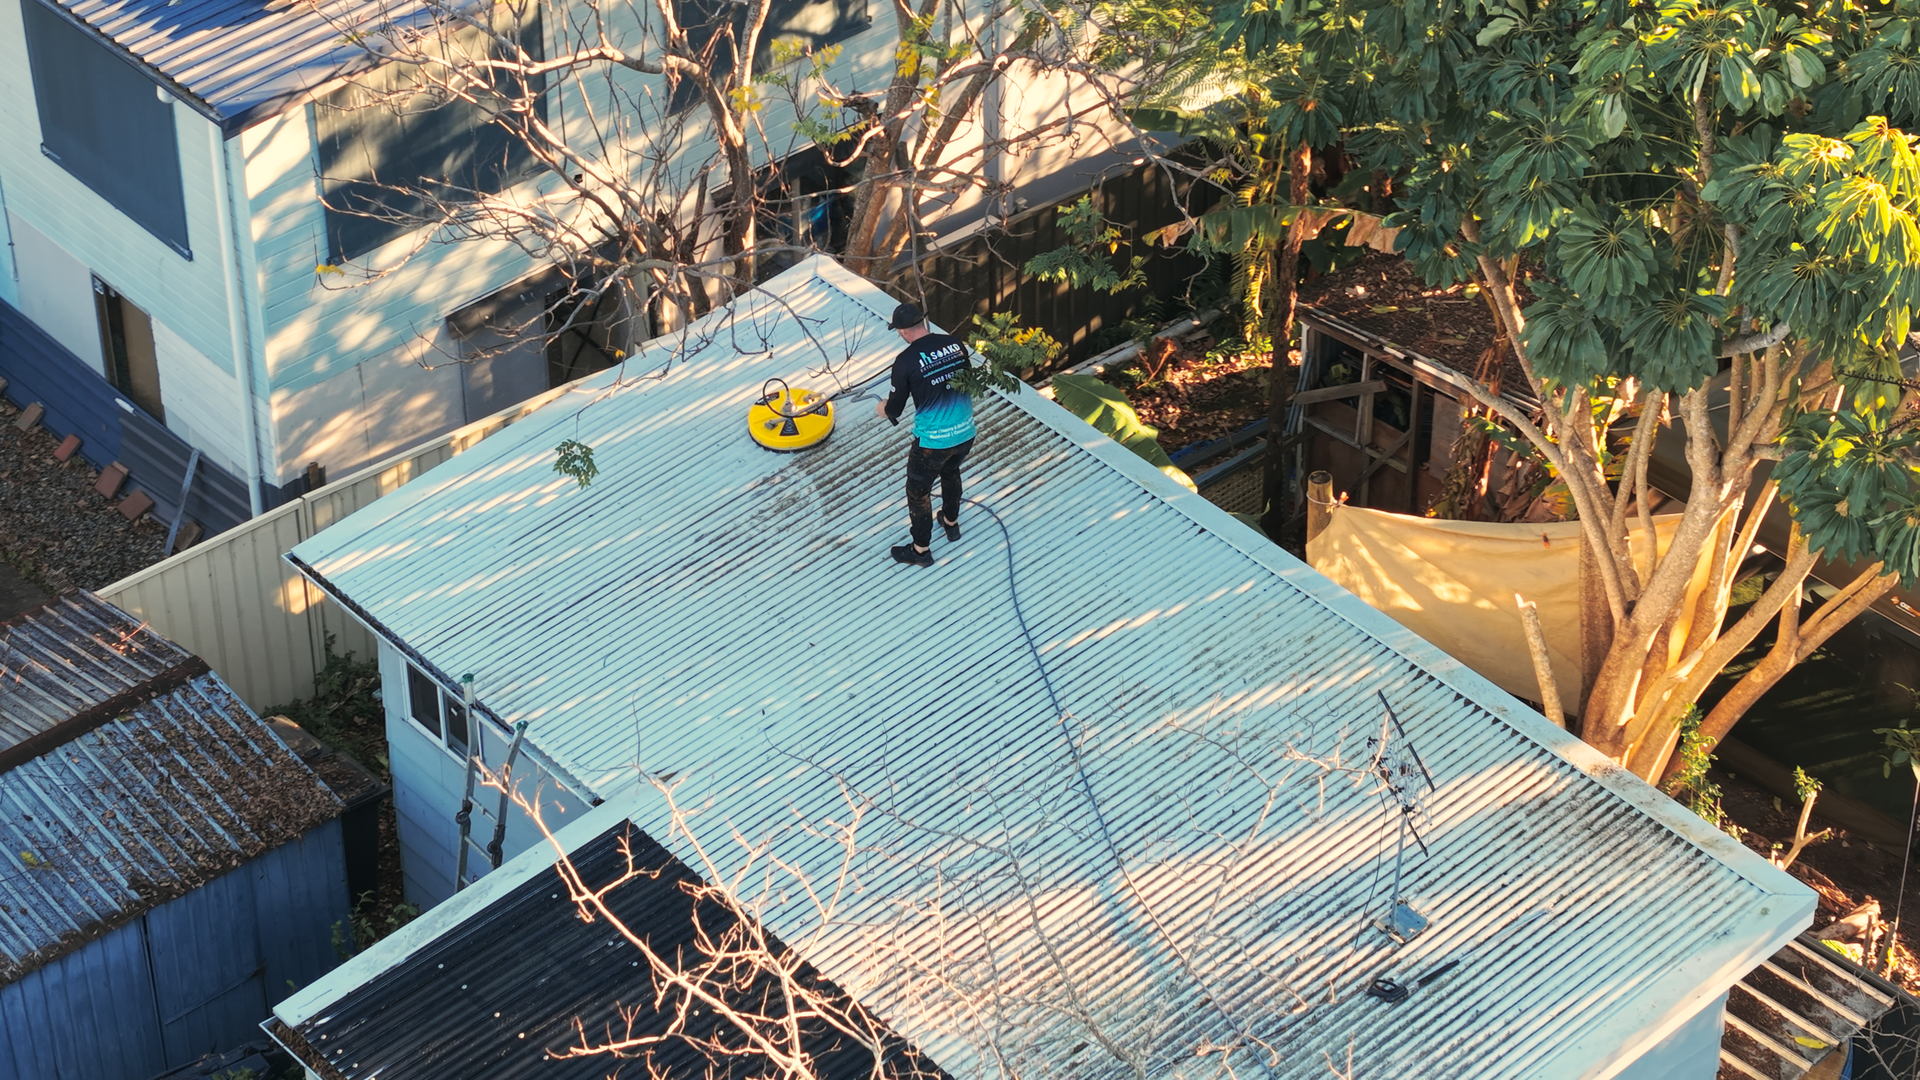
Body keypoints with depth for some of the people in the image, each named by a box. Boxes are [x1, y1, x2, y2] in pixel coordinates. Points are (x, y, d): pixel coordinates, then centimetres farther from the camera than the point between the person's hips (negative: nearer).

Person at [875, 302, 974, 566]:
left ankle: (921, 550, 30)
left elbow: (894, 410, -8)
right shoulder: (955, 344, -4)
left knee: (918, 491, 17)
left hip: (933, 440, -6)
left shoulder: (906, 361, -18)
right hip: (966, 433, 6)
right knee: (951, 472, 35)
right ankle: (951, 522, 54)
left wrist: (883, 408, 16)